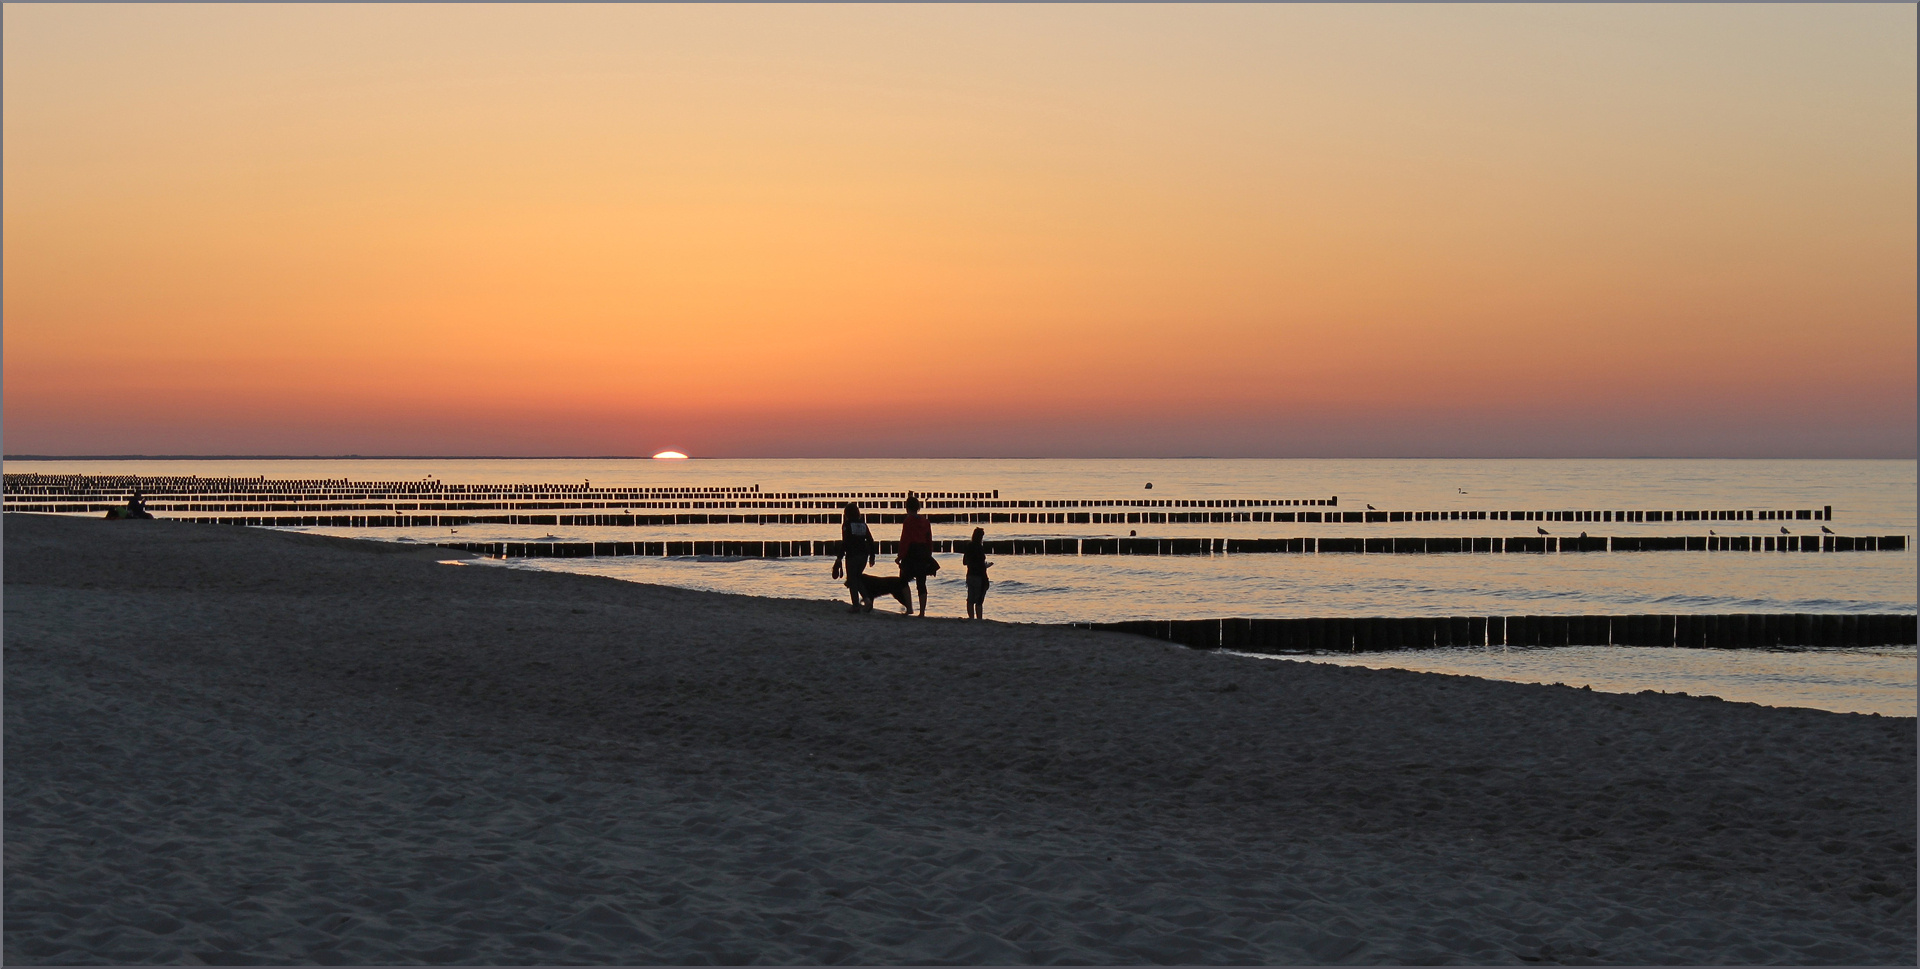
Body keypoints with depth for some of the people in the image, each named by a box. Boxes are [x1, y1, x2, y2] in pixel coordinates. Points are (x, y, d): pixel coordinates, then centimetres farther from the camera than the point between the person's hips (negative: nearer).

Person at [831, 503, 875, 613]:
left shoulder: (847, 524, -7)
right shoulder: (863, 524, 10)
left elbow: (845, 542, -13)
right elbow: (870, 540, 10)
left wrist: (839, 557, -10)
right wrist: (872, 556, 17)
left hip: (852, 555, -6)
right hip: (863, 555, 6)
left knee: (852, 580, 1)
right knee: (858, 577, 22)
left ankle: (856, 606, -4)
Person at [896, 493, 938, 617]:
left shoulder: (908, 520, -9)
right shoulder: (925, 521, 10)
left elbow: (905, 540, -13)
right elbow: (929, 540, 13)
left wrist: (900, 556, -9)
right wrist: (928, 555, 21)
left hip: (911, 554, -6)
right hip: (923, 555, 6)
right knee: (921, 584, 7)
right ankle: (922, 612, 4)